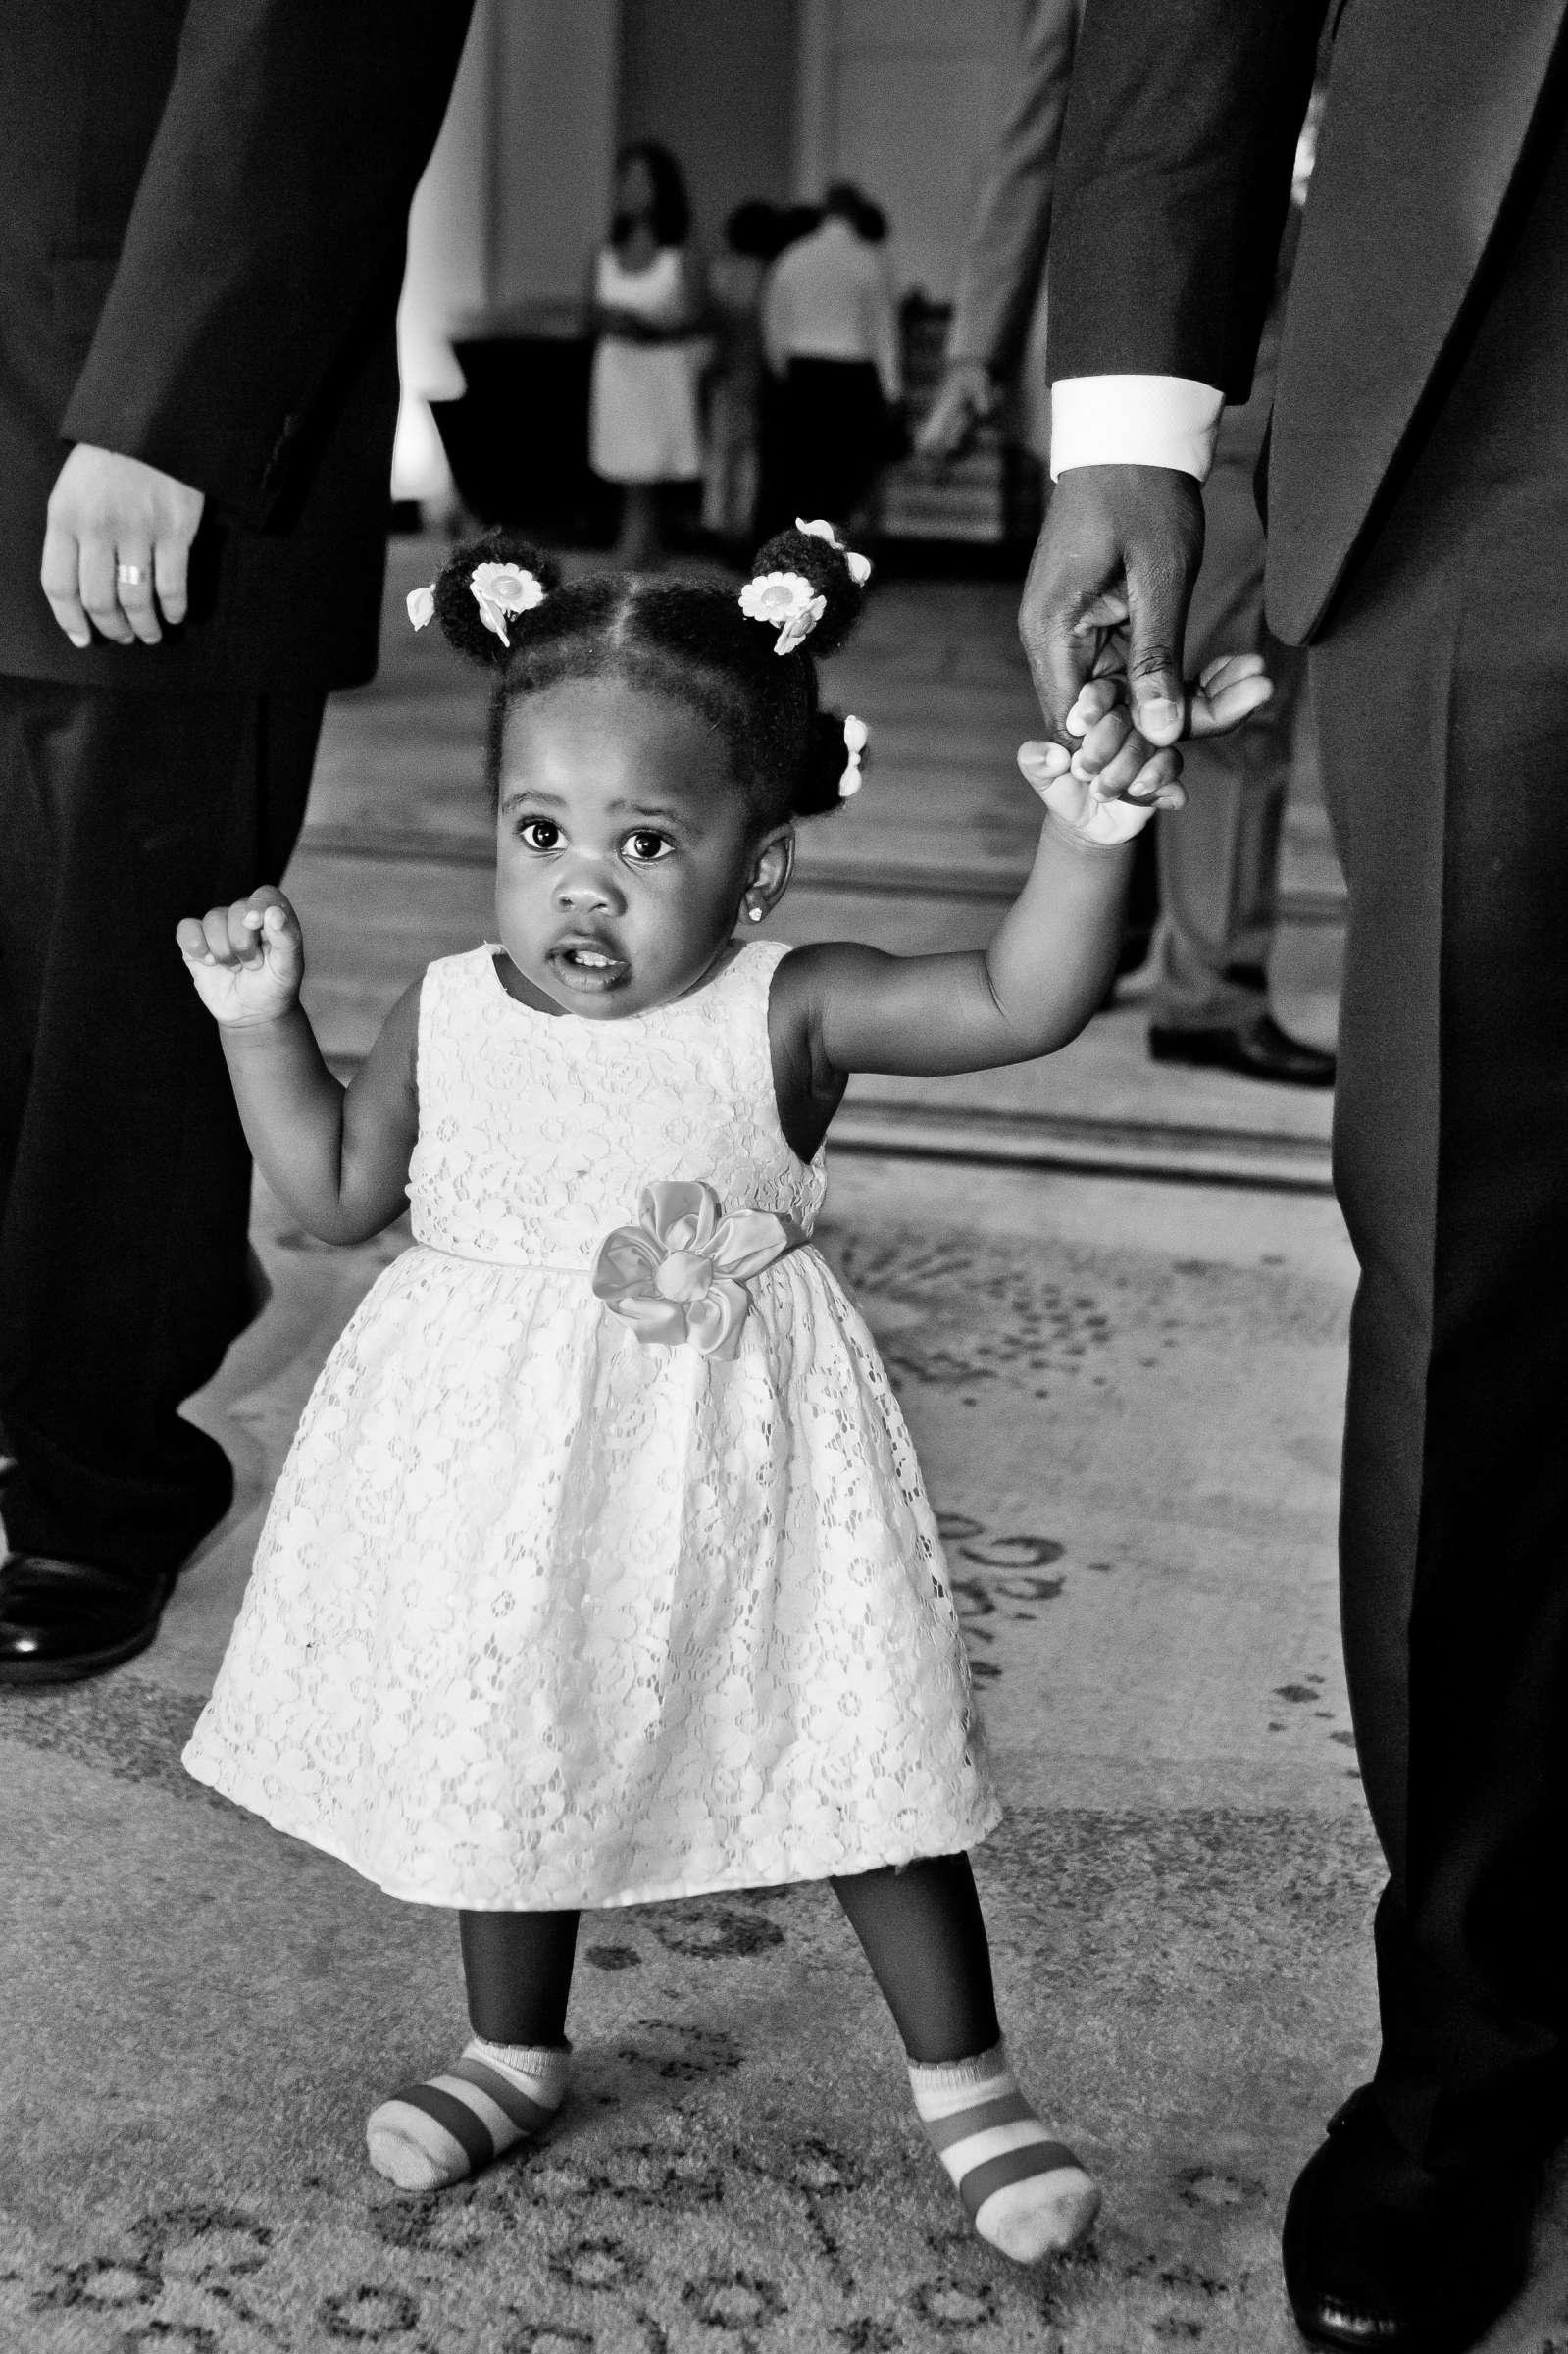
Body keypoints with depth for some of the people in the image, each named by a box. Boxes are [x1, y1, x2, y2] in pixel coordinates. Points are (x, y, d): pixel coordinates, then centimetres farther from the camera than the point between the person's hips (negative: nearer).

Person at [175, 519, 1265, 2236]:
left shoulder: (786, 1018, -15)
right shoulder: (449, 1017, -4)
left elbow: (1022, 1003, -23)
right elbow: (340, 1192, 9)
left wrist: (1087, 832, -36)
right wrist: (261, 1020, 1)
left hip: (731, 1463, -3)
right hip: (504, 1474, 3)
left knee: (868, 1759, 5)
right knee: (501, 1762, 19)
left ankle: (962, 2080, 26)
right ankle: (515, 2052, 44)